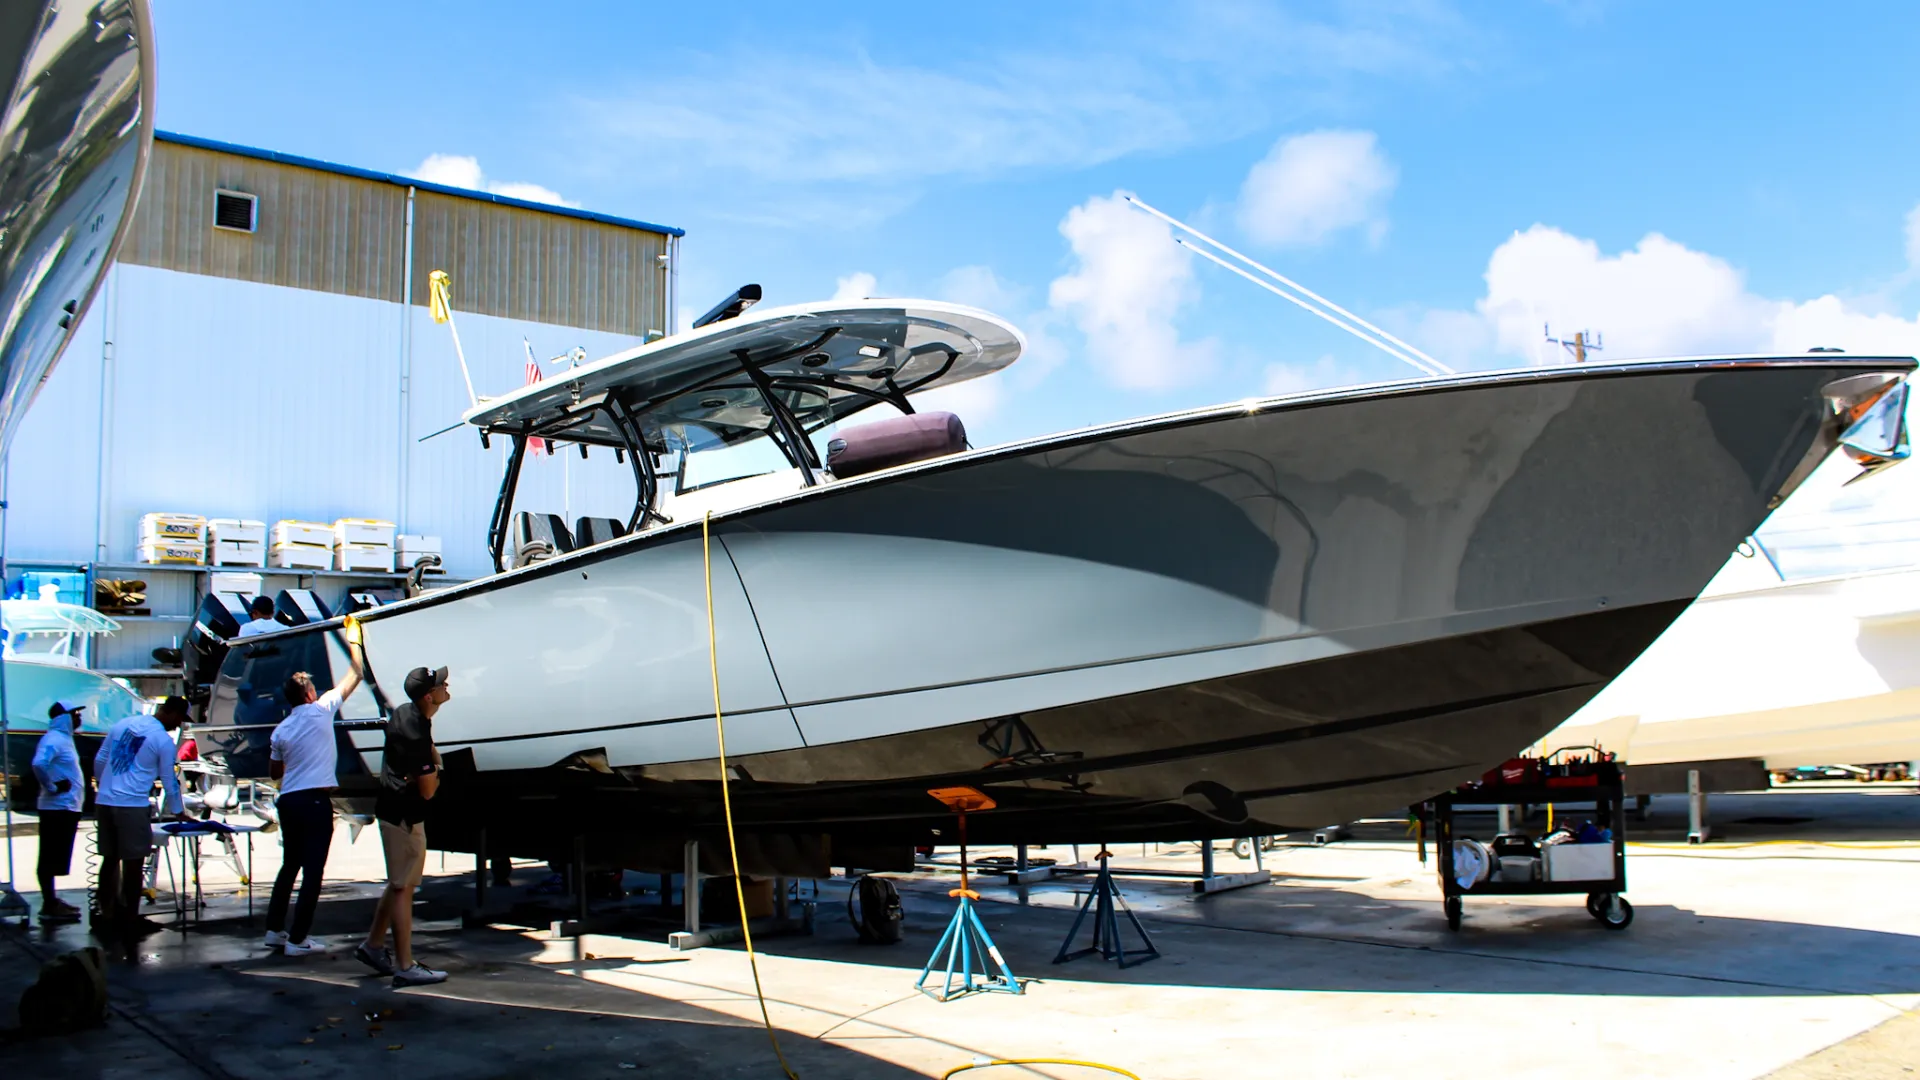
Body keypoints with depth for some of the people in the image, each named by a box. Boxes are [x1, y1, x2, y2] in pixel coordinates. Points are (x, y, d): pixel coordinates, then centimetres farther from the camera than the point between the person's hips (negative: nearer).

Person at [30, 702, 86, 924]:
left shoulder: (64, 739, 16)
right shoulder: (53, 740, -15)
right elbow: (39, 764, -32)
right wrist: (52, 787, -21)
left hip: (66, 808, 10)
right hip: (57, 809, -10)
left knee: (55, 859, 15)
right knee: (50, 858, -5)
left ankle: (51, 901, 23)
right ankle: (49, 906, -3)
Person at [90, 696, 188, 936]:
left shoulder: (122, 724, 11)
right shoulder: (163, 739, -6)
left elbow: (99, 760, 14)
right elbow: (169, 780, 2)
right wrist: (177, 812, 14)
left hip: (104, 802, 6)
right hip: (133, 806, -6)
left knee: (110, 859, 13)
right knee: (133, 862, 2)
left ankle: (107, 916, 18)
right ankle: (131, 919, 6)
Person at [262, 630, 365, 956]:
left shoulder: (281, 730, 9)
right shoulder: (321, 711, -4)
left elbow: (274, 772, 21)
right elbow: (356, 674, 3)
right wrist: (353, 640, 15)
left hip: (287, 800, 6)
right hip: (315, 800, -6)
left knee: (289, 865, 19)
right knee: (313, 871, -2)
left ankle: (275, 930, 24)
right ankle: (297, 939, -2)